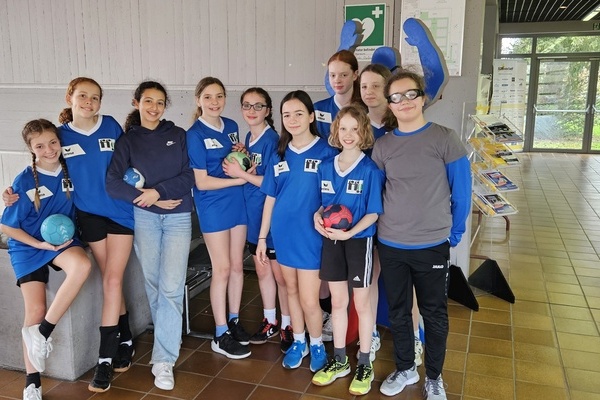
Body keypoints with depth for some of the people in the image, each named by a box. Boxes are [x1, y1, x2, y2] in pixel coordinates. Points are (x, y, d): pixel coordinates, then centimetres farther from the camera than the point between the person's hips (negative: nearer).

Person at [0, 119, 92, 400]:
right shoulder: (24, 181, -11)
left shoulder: (70, 171, -5)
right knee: (35, 310, -8)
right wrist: (40, 244, -15)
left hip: (63, 240, 2)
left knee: (82, 265, -33)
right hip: (28, 245, -1)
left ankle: (42, 331, -17)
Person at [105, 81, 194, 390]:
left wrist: (158, 191, -14)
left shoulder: (178, 135, 8)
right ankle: (168, 338, 29)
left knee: (171, 286, -9)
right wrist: (148, 199, -12)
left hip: (178, 216, -1)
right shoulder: (127, 140, 7)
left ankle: (163, 359, -3)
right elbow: (113, 183, -4)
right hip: (144, 217, 1)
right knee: (153, 283, 6)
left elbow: (189, 176, -1)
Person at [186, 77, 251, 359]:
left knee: (237, 265, 12)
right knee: (222, 269, 0)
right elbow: (201, 182, -15)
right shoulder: (195, 135, -11)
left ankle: (234, 320, 30)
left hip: (237, 203, 6)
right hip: (213, 207, -5)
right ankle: (221, 335, 13)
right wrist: (239, 179, -18)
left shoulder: (231, 126, 6)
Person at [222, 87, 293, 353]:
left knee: (280, 273, 5)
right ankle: (270, 321, 33)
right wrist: (240, 160, -2)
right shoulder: (248, 137, 9)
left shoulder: (272, 139, -15)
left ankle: (287, 326, 21)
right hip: (253, 214, 8)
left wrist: (241, 174, -16)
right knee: (262, 271, 17)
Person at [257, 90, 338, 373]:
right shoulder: (280, 155, 6)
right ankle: (298, 342, 35)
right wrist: (262, 236, 9)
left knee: (309, 300, -1)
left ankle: (317, 345, 25)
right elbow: (270, 198, 10)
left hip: (311, 234, -4)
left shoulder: (326, 152, -7)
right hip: (283, 233, 5)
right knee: (291, 289, 16)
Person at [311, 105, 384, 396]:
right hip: (331, 241, 5)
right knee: (338, 302, 15)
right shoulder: (325, 167, 2)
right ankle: (339, 360, 31)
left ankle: (365, 365, 25)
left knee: (361, 304, 9)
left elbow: (373, 213, -12)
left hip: (359, 240, -4)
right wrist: (317, 217, -10)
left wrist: (349, 232, -24)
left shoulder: (370, 170, -12)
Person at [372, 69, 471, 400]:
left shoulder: (445, 139, -8)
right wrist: (384, 225, 7)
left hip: (432, 245, -2)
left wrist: (454, 233, 2)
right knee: (397, 311, 15)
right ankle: (405, 369, 37)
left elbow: (461, 192, -3)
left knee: (434, 313, 12)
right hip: (390, 244, 3)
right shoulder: (382, 145, 1)